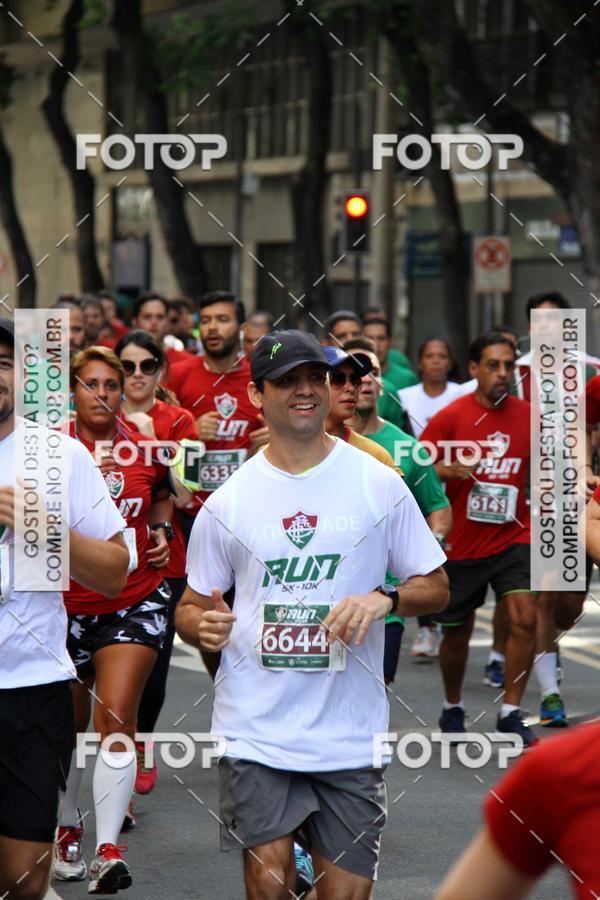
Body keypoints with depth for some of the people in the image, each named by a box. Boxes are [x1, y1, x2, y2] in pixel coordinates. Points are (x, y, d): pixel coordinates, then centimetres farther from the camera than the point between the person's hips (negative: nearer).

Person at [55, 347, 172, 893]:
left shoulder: (143, 446, 2)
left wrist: (161, 531, 5)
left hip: (136, 602, 0)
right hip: (66, 605, 0)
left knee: (116, 719, -14)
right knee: (68, 726, 11)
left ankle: (109, 851, -15)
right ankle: (69, 827, 36)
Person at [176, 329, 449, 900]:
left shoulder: (379, 485, 4)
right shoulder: (227, 501, 4)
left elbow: (436, 588, 9)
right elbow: (190, 607, 12)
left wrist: (384, 599, -12)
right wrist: (202, 625, -12)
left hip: (351, 734, 0)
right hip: (255, 729, 0)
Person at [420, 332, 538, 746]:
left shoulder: (529, 417, 0)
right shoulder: (451, 417, -8)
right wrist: (446, 470, -22)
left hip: (512, 538, 1)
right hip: (461, 544, -1)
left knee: (525, 617, -17)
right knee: (457, 634, 10)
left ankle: (510, 711, -4)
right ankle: (453, 709, 34)